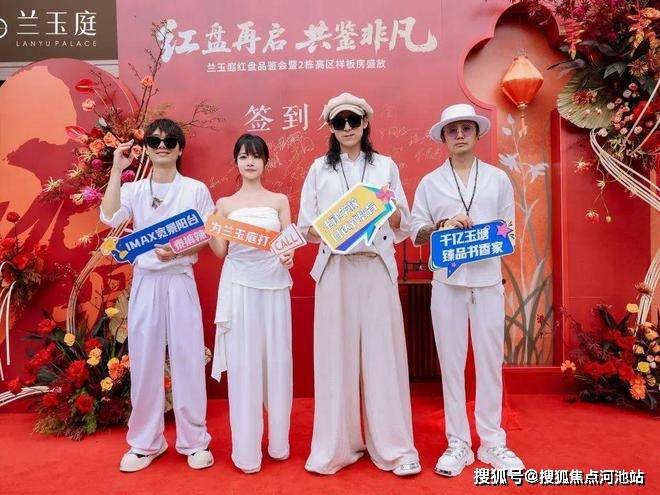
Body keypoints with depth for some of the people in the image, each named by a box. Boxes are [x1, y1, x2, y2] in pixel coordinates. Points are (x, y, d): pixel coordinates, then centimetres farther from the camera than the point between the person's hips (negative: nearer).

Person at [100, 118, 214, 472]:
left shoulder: (196, 189, 4)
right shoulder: (133, 190, 7)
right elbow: (110, 218, -12)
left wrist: (179, 251, -14)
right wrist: (116, 170, -9)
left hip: (180, 281, -1)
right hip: (144, 282, 2)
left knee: (187, 358, 1)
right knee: (144, 360, 7)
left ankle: (194, 441, 17)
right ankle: (144, 442, 23)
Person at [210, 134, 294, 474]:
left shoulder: (279, 200, 9)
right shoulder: (224, 204, 9)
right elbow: (220, 251, 5)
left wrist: (288, 257, -18)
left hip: (273, 283, 0)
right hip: (239, 285, 0)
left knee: (276, 359, 5)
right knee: (242, 362, 2)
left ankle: (278, 441, 22)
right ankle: (246, 450, 14)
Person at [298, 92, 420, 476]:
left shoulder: (386, 166, 11)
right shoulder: (320, 168, 10)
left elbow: (402, 227, 9)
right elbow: (305, 226, 7)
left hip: (377, 268, 0)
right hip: (335, 269, 0)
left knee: (382, 353, 1)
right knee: (337, 354, 2)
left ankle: (393, 446, 15)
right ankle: (338, 445, 17)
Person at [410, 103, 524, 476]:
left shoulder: (498, 179, 10)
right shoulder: (430, 182, 7)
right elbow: (416, 234, 4)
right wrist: (444, 225, -13)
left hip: (488, 280, 1)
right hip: (447, 282, 0)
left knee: (490, 360, 6)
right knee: (451, 362, 5)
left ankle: (492, 443, 22)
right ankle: (458, 443, 18)